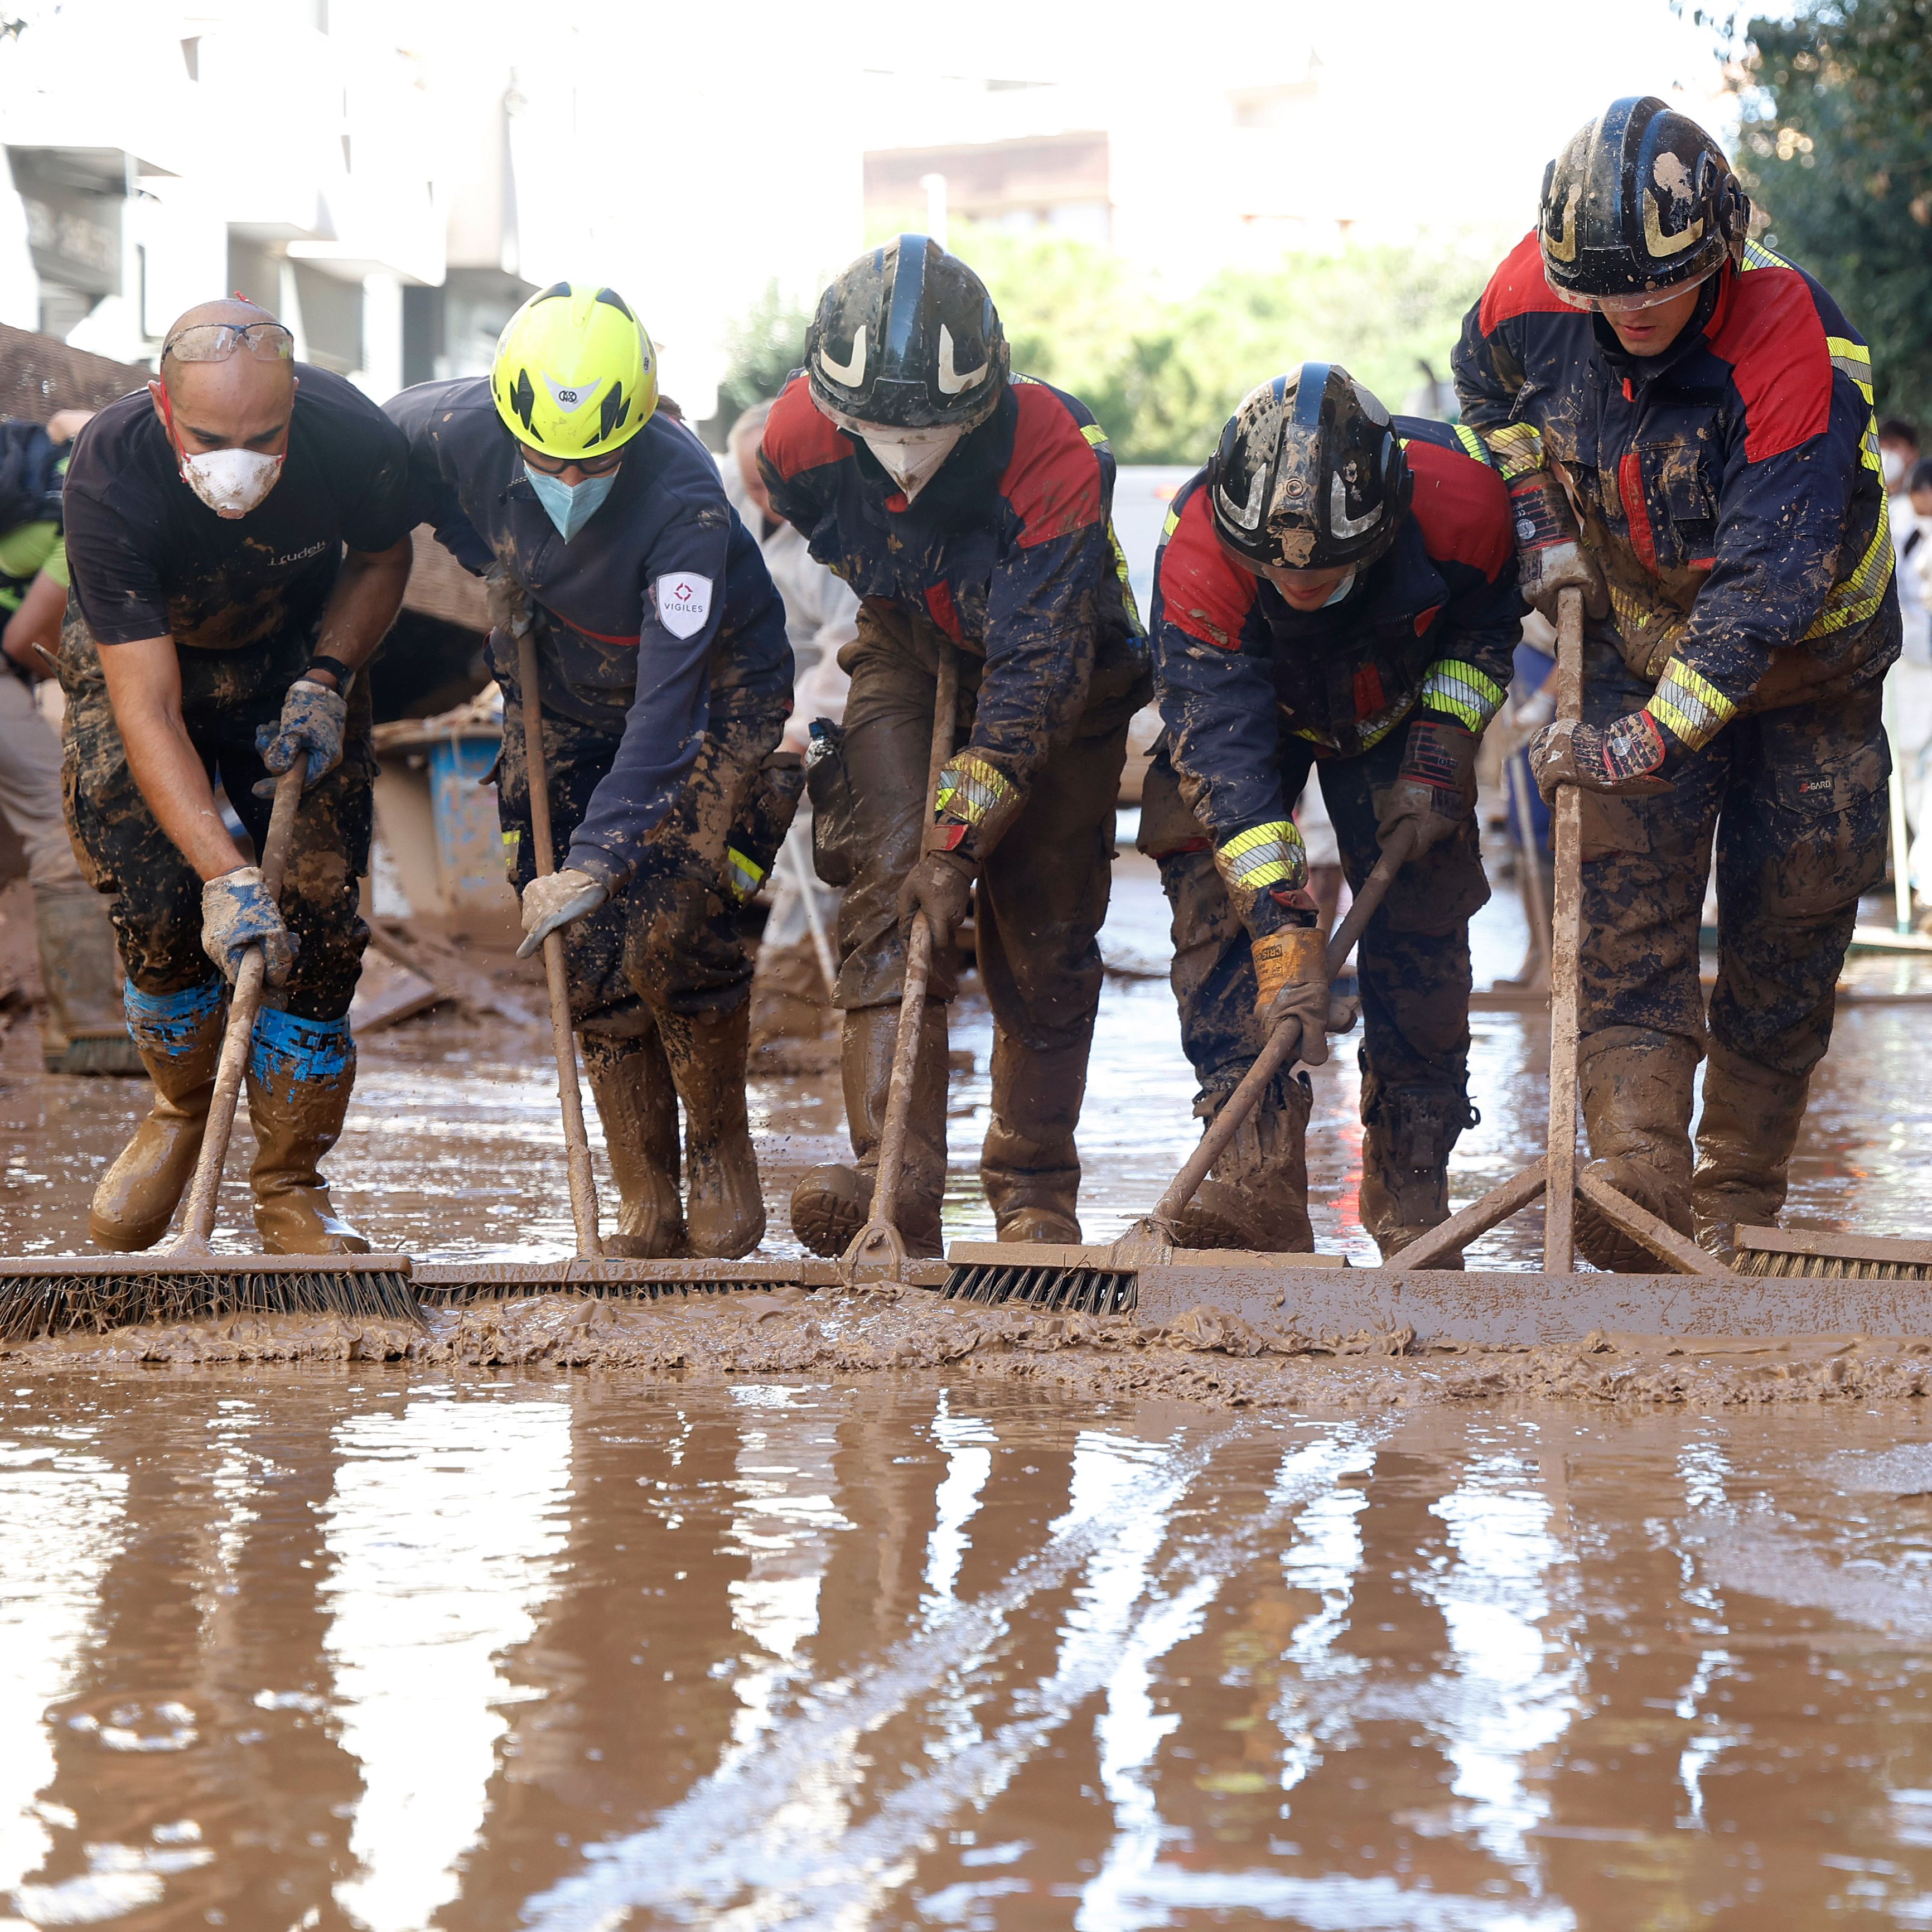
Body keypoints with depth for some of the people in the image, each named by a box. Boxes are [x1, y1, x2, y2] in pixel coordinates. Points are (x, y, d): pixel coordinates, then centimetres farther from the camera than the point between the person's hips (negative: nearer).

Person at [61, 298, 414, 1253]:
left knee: (319, 920, -10)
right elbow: (148, 710, -36)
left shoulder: (356, 438, -31)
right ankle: (185, 1108, 18)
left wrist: (327, 680, -19)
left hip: (295, 663, 1)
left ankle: (290, 1188, 5)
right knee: (156, 914, -13)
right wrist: (227, 875, -44)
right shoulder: (109, 475, -37)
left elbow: (381, 558, -3)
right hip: (142, 663, -1)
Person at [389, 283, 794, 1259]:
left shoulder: (686, 501, -37)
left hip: (709, 691, -4)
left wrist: (595, 857, -42)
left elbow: (667, 705, -38)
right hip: (564, 695, 4)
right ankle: (650, 1208, 5)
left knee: (665, 929, -18)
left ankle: (723, 1158, 6)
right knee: (594, 957, -4)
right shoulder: (455, 430, -25)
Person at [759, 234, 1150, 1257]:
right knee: (887, 887, -18)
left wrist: (958, 839, -41)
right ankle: (896, 1176, -27)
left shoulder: (1056, 457, -38)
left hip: (1060, 673, -2)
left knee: (1042, 933, 0)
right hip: (911, 654, 2)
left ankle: (1036, 1191, 17)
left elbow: (1035, 669, -37)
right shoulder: (804, 434, -27)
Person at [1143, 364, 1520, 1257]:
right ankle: (1255, 1183, -22)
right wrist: (1286, 935, -46)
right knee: (1218, 897, -20)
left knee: (1419, 922, -9)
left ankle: (1413, 1200, 3)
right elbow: (1225, 751, -41)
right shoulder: (1197, 555, -41)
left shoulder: (1460, 498, -36)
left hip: (1398, 707, 1)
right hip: (1245, 705, -1)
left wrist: (1436, 756, -19)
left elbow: (1487, 623, -11)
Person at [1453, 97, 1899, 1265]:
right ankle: (1638, 1172, -23)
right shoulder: (1538, 294, -18)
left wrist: (1651, 739, -45)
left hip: (1802, 660, -3)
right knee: (1627, 893, -13)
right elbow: (1488, 385, 10)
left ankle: (1739, 1201, 16)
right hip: (1642, 637, 3)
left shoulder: (1796, 354, -33)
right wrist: (1541, 526, 0)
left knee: (1785, 925, 2)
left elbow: (1764, 586, -38)